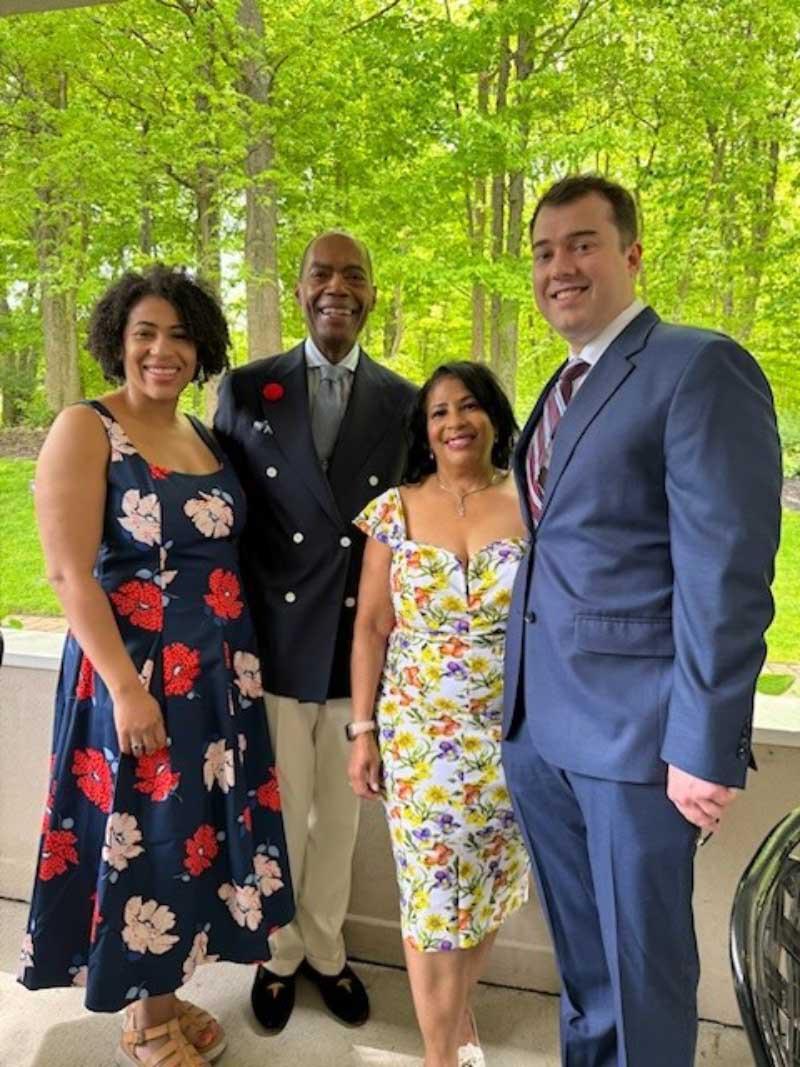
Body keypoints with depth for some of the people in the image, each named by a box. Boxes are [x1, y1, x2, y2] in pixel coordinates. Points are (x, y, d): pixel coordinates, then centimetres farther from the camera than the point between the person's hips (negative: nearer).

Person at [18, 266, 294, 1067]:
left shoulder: (207, 439, 10)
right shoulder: (84, 429, -9)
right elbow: (70, 573, -15)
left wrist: (239, 659, 4)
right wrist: (126, 687, -20)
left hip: (215, 670, 6)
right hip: (132, 671, -6)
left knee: (194, 828, 16)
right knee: (141, 836, 7)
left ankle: (167, 997, 38)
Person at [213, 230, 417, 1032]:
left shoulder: (402, 400, 2)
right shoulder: (246, 389, 0)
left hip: (361, 644, 1)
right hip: (272, 642, -1)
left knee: (339, 814, 17)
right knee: (279, 813, 14)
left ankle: (325, 951, 41)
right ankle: (278, 954, 40)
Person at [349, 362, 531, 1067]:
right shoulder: (395, 511, -1)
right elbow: (371, 627, 2)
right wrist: (364, 730, 0)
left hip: (514, 736, 1)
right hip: (420, 734, 0)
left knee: (490, 887, 15)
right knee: (432, 891, 6)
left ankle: (460, 1003, 45)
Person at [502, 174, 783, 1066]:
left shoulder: (701, 367, -11)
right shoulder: (560, 394, 15)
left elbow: (725, 573, -17)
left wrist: (705, 746, -18)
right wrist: (518, 704, 12)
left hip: (633, 730, -7)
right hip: (537, 729, 8)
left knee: (644, 973, 12)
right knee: (580, 961, 24)